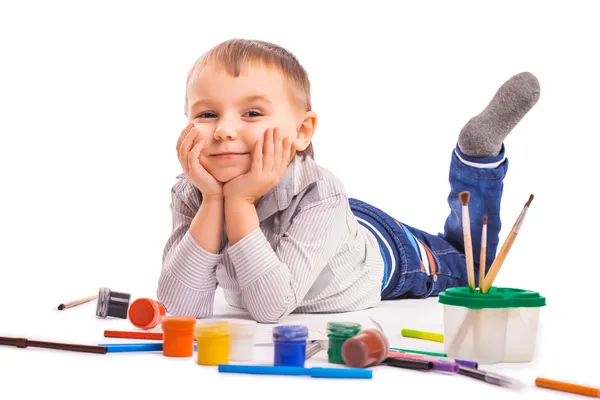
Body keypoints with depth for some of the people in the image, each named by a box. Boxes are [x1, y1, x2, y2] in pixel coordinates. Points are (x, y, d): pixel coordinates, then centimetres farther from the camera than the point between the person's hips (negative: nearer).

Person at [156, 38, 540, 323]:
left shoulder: (319, 194, -44)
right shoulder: (191, 195, -32)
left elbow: (271, 307, -49)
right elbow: (178, 310, -40)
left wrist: (240, 202, -54)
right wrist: (212, 201, -47)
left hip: (383, 253, -4)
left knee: (470, 262, 22)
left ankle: (479, 146, 23)